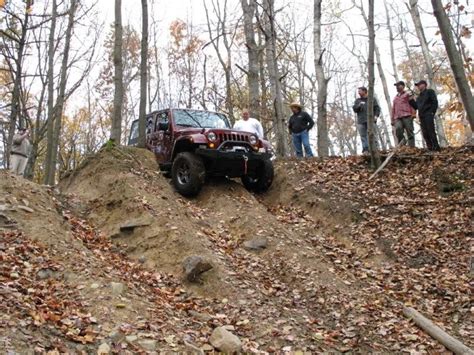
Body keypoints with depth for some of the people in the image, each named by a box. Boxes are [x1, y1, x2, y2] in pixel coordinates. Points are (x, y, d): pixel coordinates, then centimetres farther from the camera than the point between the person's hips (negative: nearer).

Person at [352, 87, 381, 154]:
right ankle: (365, 149, -5)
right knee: (363, 136, -4)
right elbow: (354, 109, 10)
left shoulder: (372, 99, 13)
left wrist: (376, 115, -8)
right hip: (361, 121, 3)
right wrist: (359, 105, -8)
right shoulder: (357, 100, 20)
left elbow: (377, 108, 8)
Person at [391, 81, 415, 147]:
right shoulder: (395, 97, 31)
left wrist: (413, 114, -12)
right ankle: (402, 143, -17)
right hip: (397, 118, 3)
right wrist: (392, 120, 21)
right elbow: (393, 109, 30)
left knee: (409, 132, -9)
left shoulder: (408, 94, 14)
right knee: (398, 128, -25)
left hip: (407, 116, -3)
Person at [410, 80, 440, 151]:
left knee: (431, 131, -14)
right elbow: (416, 107, 21)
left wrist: (432, 112, -14)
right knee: (425, 133, 1)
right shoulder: (419, 96, 27)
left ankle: (436, 147, -15)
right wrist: (411, 100, 9)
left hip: (428, 115, -7)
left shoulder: (429, 92, 7)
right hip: (421, 116, 7)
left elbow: (435, 102, -4)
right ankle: (430, 148, 3)